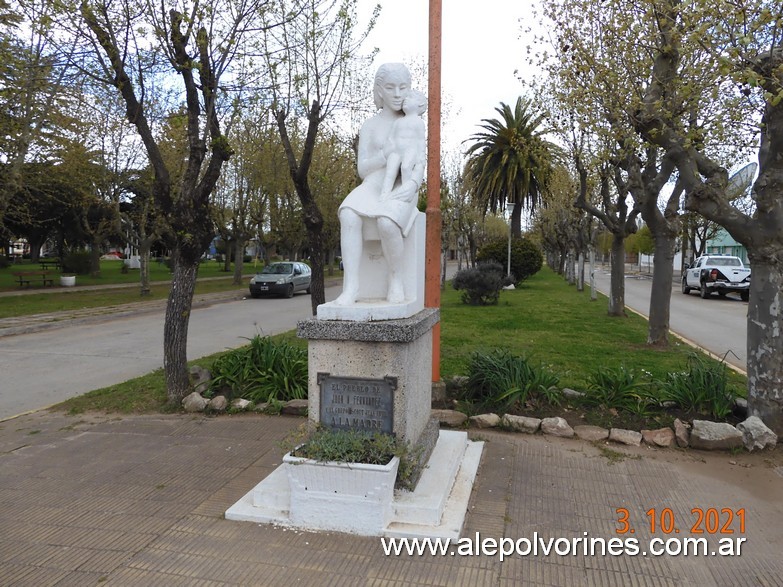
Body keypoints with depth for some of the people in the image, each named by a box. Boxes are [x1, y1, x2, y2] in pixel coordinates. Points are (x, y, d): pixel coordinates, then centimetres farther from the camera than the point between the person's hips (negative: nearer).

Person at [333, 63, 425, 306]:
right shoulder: (369, 125, 13)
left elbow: (420, 166, 2)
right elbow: (362, 169, 5)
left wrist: (412, 185, -21)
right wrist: (386, 154, -15)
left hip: (400, 190, -1)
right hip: (373, 187, 2)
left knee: (387, 223, -37)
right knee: (349, 216, -34)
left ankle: (396, 281, -16)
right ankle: (351, 286, -33)